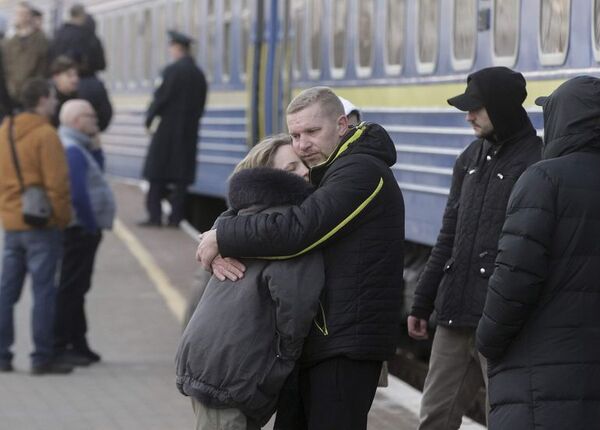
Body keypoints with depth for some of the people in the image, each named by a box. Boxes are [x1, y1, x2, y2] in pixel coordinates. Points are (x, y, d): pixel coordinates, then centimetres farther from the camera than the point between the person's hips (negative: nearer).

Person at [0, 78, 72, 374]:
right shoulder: (45, 134, -13)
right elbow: (57, 183, -16)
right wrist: (63, 217, -6)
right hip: (42, 224, -7)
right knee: (43, 292, -3)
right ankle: (42, 358, -2)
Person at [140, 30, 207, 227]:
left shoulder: (173, 70, -12)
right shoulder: (199, 74, 8)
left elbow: (161, 97, -12)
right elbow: (201, 105, 11)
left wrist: (150, 118, 0)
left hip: (168, 129, -6)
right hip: (189, 131, 6)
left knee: (158, 173, 0)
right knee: (182, 173, 7)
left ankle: (155, 216, -4)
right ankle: (175, 216, 5)